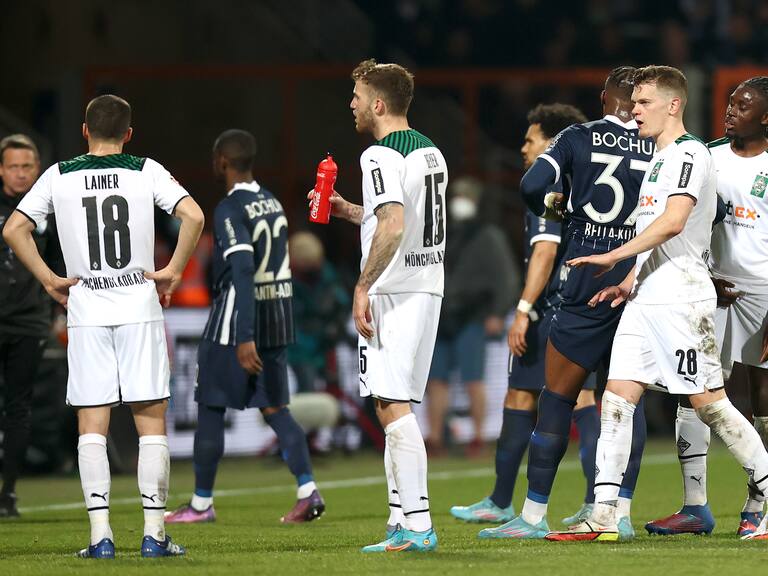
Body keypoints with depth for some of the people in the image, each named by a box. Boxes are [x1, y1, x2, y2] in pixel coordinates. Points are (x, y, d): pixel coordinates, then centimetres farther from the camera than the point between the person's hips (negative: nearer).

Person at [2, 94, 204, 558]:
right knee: (152, 420, 4)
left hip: (86, 311, 1)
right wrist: (173, 272, -3)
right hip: (140, 307, -1)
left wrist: (50, 280, 5)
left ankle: (101, 533, -3)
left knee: (92, 424, 3)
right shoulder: (146, 171, 1)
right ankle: (154, 533, -1)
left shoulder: (59, 176, 4)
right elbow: (194, 216, -12)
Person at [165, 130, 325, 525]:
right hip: (277, 320, 7)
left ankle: (201, 504, 12)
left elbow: (242, 272, -23)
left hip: (238, 319, -7)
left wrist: (244, 338, -27)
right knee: (273, 407, 8)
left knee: (210, 408, 5)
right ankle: (307, 491, -9)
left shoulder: (230, 210, -14)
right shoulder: (273, 204, 11)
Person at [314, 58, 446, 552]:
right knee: (398, 406, 15)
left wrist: (363, 285, -21)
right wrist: (349, 210, 27)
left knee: (393, 405, -10)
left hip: (393, 292, -9)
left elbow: (393, 226, -26)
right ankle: (402, 523, 15)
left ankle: (418, 525, -15)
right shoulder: (431, 152, 16)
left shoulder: (381, 156, -13)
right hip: (428, 288, 10)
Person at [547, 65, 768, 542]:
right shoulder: (660, 159, 21)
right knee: (617, 397, -1)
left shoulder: (690, 154, -10)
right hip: (646, 301, 9)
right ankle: (603, 517, -4)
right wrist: (630, 281, 17)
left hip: (682, 299, -9)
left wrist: (613, 256, -20)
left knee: (709, 403, -6)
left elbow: (673, 221, -23)